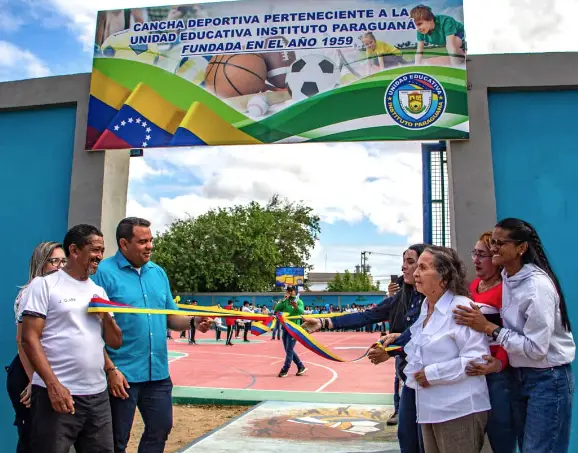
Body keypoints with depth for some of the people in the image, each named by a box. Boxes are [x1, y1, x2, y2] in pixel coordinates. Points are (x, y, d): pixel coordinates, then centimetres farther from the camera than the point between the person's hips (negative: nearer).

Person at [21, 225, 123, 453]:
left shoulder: (99, 291, 14)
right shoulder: (44, 284, -3)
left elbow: (115, 342, 14)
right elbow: (29, 338, -9)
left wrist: (106, 316, -4)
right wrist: (53, 385, -17)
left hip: (97, 394, 6)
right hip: (58, 392, -5)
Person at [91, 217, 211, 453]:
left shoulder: (158, 273, 8)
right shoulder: (104, 272, -11)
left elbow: (171, 317, 12)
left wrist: (193, 321, -9)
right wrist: (110, 368, -17)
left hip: (158, 372, 6)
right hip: (122, 373, -5)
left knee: (160, 430, 17)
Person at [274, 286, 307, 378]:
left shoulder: (299, 301, -5)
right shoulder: (285, 302, 8)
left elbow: (301, 312, -24)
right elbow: (276, 309, -5)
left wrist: (296, 306, -44)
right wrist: (284, 300, -12)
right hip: (285, 327, 6)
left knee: (289, 350, -7)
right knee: (289, 350, 12)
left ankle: (284, 370, 0)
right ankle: (301, 367, 24)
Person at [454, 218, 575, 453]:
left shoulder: (537, 286, -23)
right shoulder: (507, 278, 2)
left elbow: (535, 348, -25)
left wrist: (488, 327, -22)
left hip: (548, 379, -8)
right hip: (520, 376, 8)